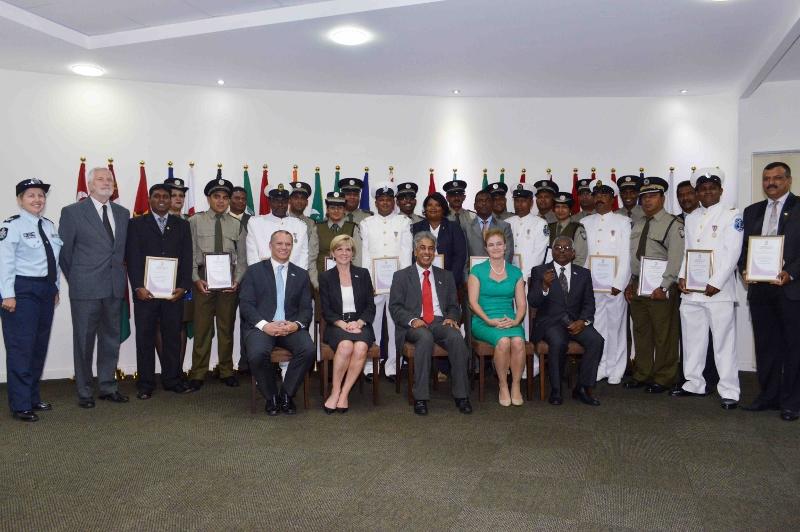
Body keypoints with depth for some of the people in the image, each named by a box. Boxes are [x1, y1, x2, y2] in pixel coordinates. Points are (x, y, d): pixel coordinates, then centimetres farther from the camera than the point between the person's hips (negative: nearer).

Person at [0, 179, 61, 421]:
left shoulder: (49, 225, 12)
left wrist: (55, 288, 14)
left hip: (46, 289, 7)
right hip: (22, 290, -7)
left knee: (40, 345, 13)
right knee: (21, 347, -4)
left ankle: (33, 397, 25)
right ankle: (21, 405, 5)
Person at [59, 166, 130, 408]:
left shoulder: (123, 213, 11)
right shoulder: (72, 212, -3)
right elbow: (63, 251, 1)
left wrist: (119, 274, 10)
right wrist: (75, 279, 4)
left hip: (114, 288, 4)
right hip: (85, 289, -4)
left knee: (111, 339, 11)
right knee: (84, 341, 4)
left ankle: (108, 387, 23)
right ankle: (84, 392, 15)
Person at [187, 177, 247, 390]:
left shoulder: (236, 225, 7)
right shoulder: (196, 221, 3)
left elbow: (242, 258, 6)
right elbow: (191, 253, 0)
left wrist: (237, 280, -8)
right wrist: (196, 279, -10)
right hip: (203, 277, -1)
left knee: (227, 326, 9)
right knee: (202, 327, 1)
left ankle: (227, 372, 20)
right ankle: (198, 374, 12)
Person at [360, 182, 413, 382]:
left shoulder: (404, 222, 9)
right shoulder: (367, 223, 12)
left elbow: (406, 252, 4)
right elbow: (365, 253, 7)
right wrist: (368, 280, -3)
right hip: (373, 279, 1)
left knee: (396, 323, 0)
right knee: (372, 322, -1)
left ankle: (392, 366, 6)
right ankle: (370, 366, 7)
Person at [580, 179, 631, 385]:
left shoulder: (623, 222, 4)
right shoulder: (585, 222, 12)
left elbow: (626, 256, -2)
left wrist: (619, 284, -10)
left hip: (615, 285, -2)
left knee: (615, 327, 2)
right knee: (595, 327, 3)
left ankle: (615, 371, 12)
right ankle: (598, 369, 13)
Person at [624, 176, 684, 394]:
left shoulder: (673, 224, -6)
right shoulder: (637, 225, 16)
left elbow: (675, 259, -14)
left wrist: (663, 287, -19)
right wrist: (630, 284, 10)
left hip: (661, 289, -7)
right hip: (637, 286, 7)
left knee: (664, 335, 1)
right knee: (641, 332, 13)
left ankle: (663, 378, 12)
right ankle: (642, 374, 23)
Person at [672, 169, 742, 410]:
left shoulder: (731, 216, 0)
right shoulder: (691, 218, 16)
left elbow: (733, 253, -8)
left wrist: (716, 283, -15)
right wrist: (682, 277, 2)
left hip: (717, 291, -5)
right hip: (690, 291, 5)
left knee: (723, 342, -1)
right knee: (692, 340, 11)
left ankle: (729, 391, 6)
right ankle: (694, 384, 23)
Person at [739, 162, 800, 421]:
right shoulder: (752, 211, 14)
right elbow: (744, 247, 14)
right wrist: (744, 269, -4)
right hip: (759, 288, 5)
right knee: (765, 345, 11)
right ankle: (768, 396, 21)